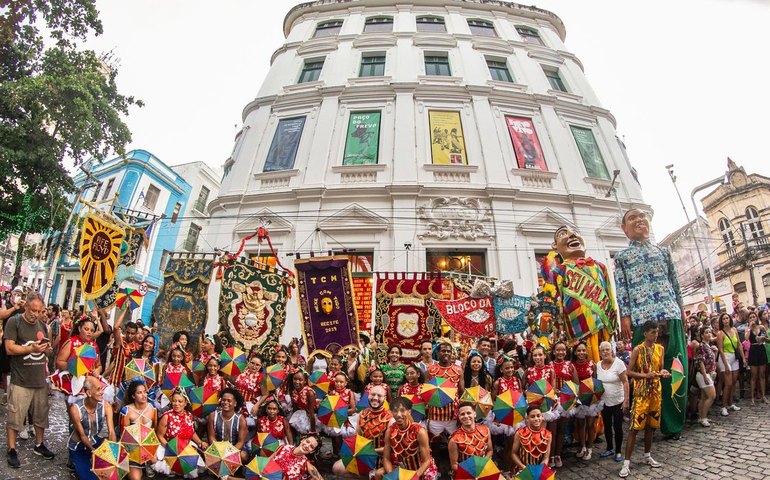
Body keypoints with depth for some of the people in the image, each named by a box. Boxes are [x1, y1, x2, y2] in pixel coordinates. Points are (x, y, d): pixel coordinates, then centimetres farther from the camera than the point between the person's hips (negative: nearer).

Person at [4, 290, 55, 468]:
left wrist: (47, 350, -4)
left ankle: (39, 445, 28)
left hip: (40, 379, 5)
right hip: (20, 381, -5)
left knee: (41, 415, 14)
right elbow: (9, 348, -14)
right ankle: (12, 450, 19)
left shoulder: (43, 326, 10)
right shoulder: (14, 322, -7)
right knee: (15, 417, 3)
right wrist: (32, 348, -24)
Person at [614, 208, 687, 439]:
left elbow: (675, 283, 18)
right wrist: (625, 316, -7)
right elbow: (621, 288, 2)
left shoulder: (663, 251, 19)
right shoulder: (622, 256, 10)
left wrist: (681, 311, 13)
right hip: (642, 319, -3)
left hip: (671, 315, 3)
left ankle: (673, 423, 18)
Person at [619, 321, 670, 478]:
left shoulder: (660, 348, 5)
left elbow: (660, 369, 12)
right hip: (641, 392, -5)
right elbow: (629, 372, -9)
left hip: (656, 391, 5)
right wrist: (646, 375, -22)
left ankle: (647, 456, 33)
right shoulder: (637, 350, -10)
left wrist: (663, 372, -10)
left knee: (651, 425, 15)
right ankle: (627, 462, 0)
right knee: (635, 427, -5)